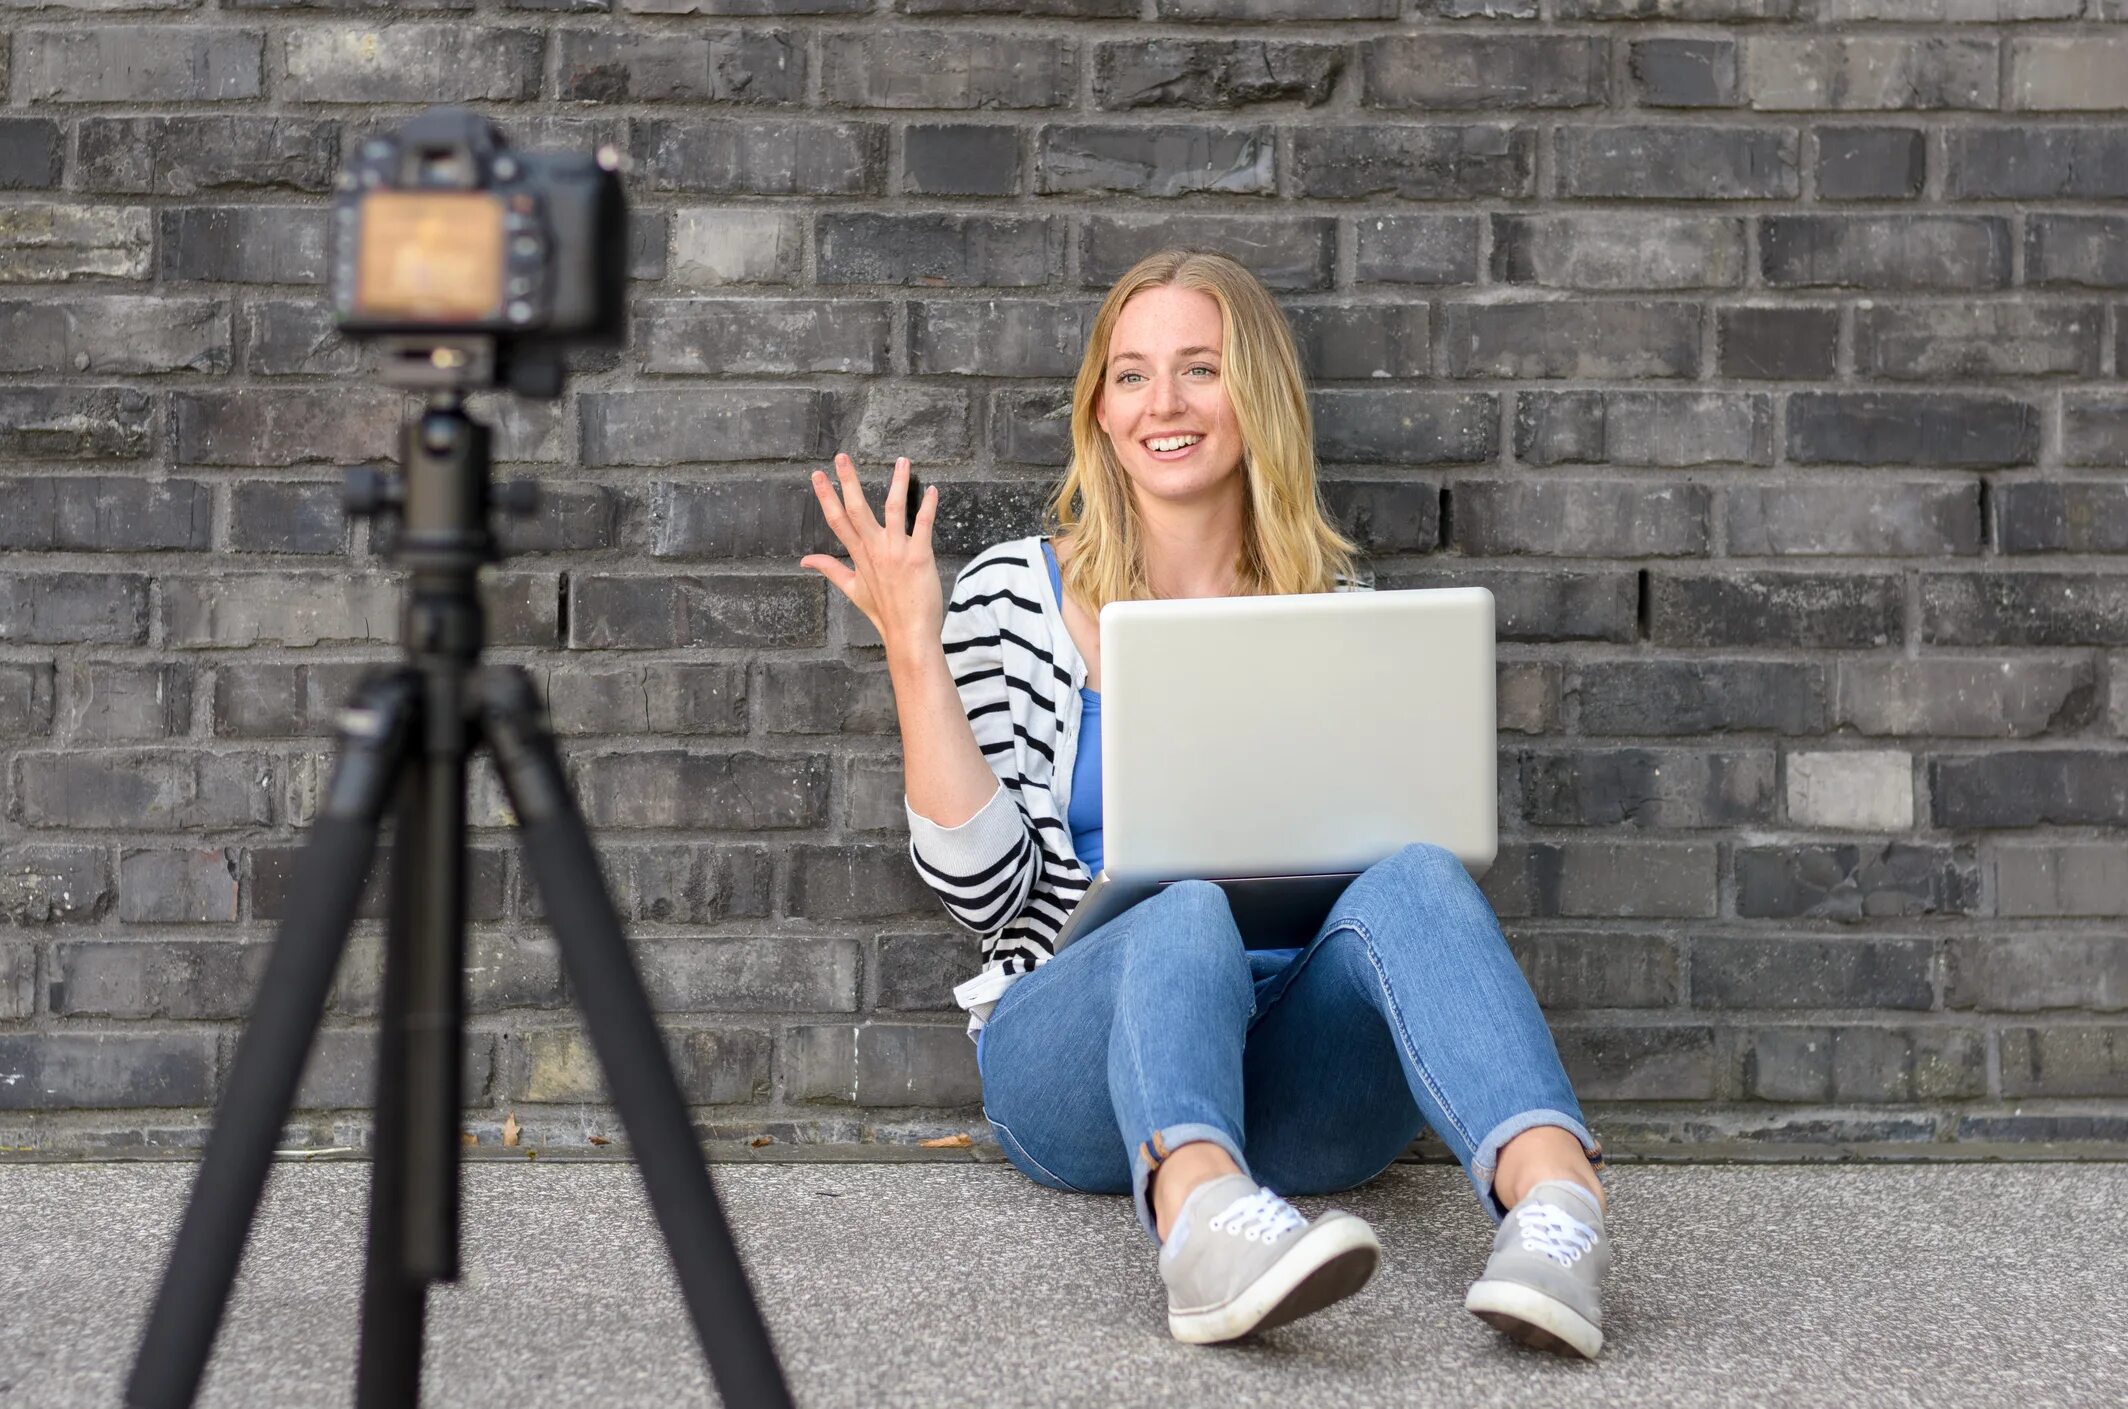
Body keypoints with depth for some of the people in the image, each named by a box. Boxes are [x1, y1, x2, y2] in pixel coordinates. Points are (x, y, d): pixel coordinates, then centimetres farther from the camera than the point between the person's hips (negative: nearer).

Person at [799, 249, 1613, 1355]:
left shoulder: (1336, 606, 16)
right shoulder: (1015, 595, 8)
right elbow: (983, 887, 0)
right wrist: (913, 648, -4)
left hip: (1303, 1084, 2)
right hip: (1080, 1048, -2)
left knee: (1414, 877, -28)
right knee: (1185, 914, -35)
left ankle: (1555, 1200, -53)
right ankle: (1202, 1223, -66)